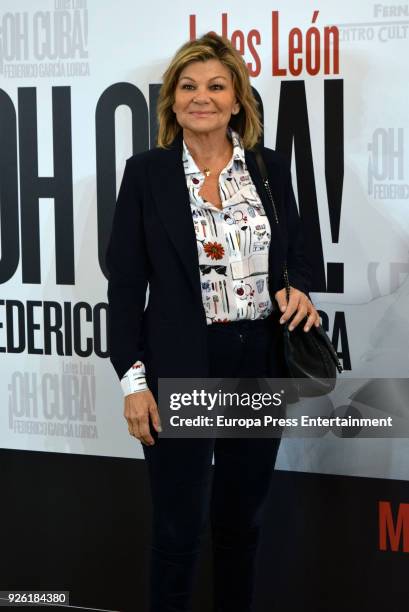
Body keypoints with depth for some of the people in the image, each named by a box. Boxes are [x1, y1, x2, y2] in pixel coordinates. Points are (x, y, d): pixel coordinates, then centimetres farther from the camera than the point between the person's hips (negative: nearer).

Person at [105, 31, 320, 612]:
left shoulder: (271, 167, 6)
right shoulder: (146, 172, -2)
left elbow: (296, 255, 14)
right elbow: (125, 282, -3)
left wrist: (298, 289, -9)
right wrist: (133, 378, -9)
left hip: (260, 368, 3)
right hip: (181, 371, -3)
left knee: (243, 519, 15)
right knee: (180, 527, 4)